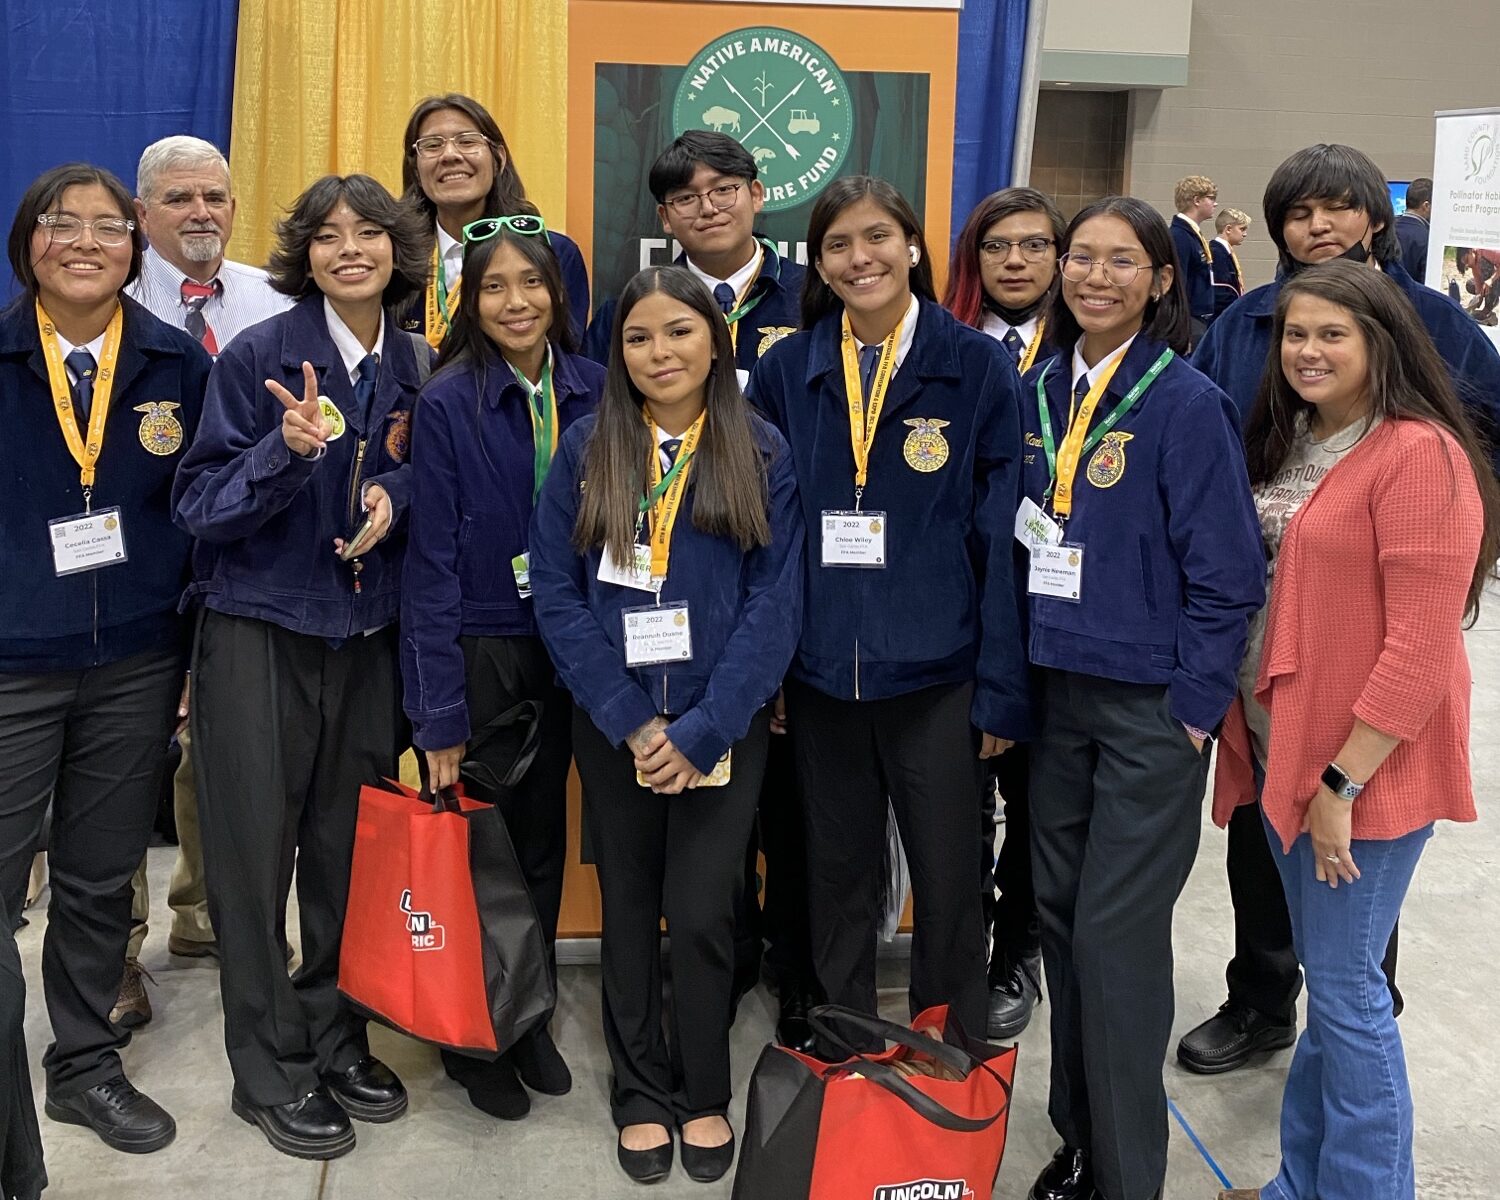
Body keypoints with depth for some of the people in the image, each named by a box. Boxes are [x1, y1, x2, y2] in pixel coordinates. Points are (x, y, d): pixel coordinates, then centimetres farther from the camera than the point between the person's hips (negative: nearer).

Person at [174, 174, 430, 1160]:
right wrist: (287, 449, -27)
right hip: (260, 629, -4)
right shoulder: (258, 357, -9)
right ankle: (270, 1069, 16)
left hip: (367, 634, 4)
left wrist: (393, 494, -9)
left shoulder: (417, 368, 4)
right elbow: (200, 506, -11)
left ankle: (337, 1037, 27)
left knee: (349, 847, 9)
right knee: (257, 849, 2)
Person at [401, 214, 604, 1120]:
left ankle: (530, 1017, 32)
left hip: (562, 646, 4)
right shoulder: (448, 402, -12)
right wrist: (439, 712, -15)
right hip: (479, 647, -4)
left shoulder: (591, 390, -2)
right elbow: (434, 560, -13)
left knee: (545, 838, 14)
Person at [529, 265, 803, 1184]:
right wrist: (631, 720, -12)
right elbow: (556, 593, -4)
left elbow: (776, 602, -6)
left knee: (702, 912, -3)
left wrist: (700, 728, -14)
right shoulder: (586, 451, 1)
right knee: (629, 910, 10)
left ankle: (706, 1094, 20)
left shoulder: (763, 454, -1)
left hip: (724, 722, -1)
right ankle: (641, 1094, 27)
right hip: (615, 722, 2)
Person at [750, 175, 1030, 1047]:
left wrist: (1002, 688, -8)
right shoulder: (786, 372, 4)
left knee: (948, 883, 5)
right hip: (820, 671, 3)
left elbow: (1002, 535, -5)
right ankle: (839, 1056, 31)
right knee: (837, 877, 14)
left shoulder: (978, 367, -4)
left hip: (937, 671, -2)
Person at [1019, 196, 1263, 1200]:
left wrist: (1194, 711, -13)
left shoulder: (1187, 403, -11)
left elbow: (1226, 572, -11)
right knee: (1061, 914, 12)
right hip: (1056, 692, 6)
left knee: (1115, 933, -2)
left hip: (1149, 703, -5)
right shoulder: (1042, 392, 6)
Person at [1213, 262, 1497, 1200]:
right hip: (1283, 747, 8)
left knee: (1345, 987, 2)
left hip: (1364, 768, -8)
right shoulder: (1291, 443, 11)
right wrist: (1267, 738, 8)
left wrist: (1343, 782, -19)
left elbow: (1422, 646, -20)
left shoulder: (1420, 454, -16)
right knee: (1325, 976, 18)